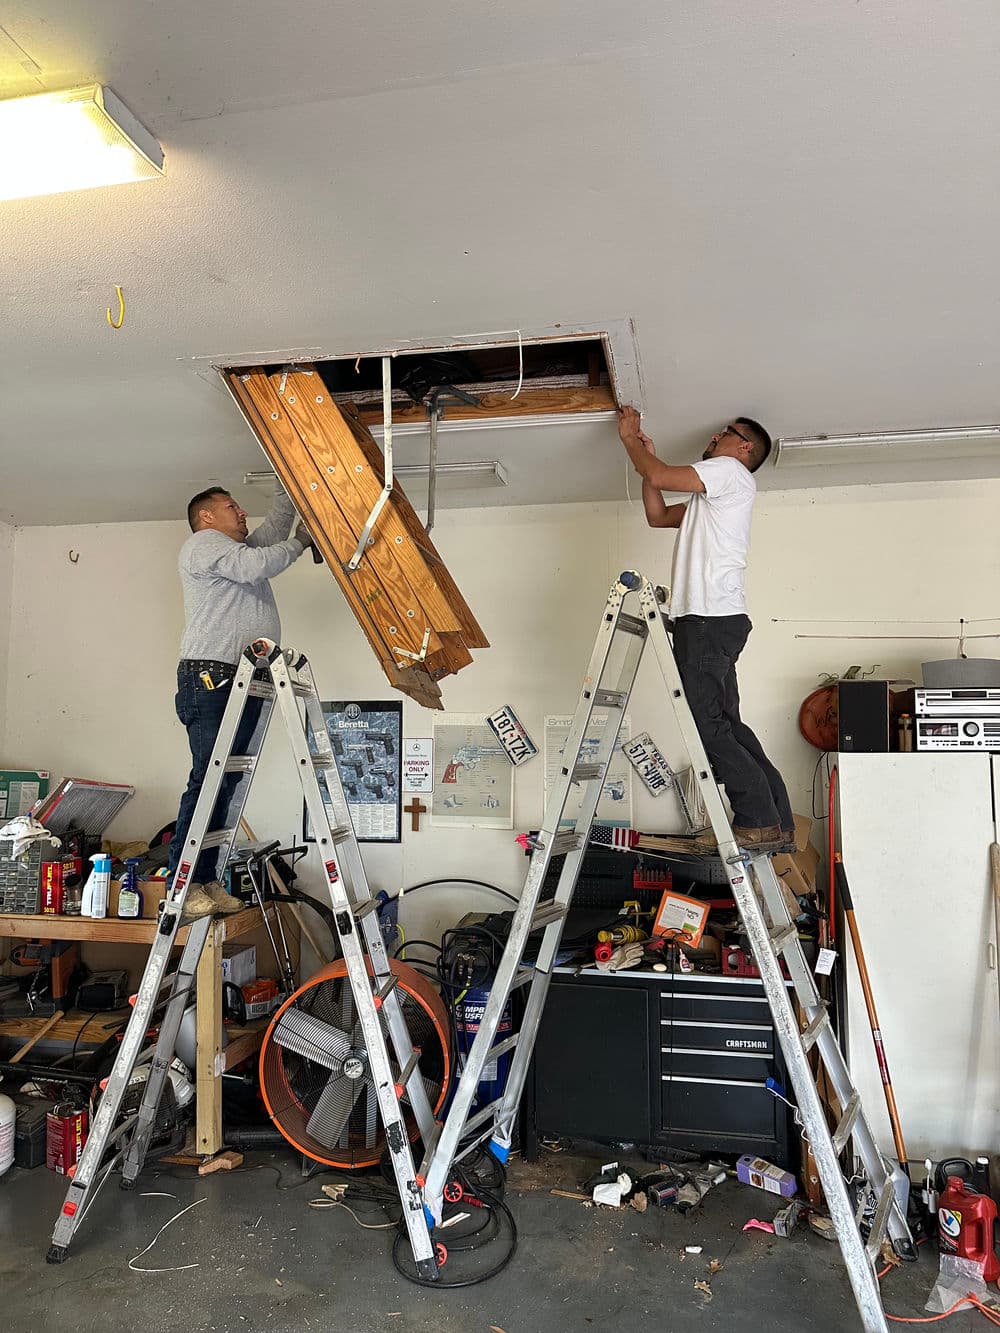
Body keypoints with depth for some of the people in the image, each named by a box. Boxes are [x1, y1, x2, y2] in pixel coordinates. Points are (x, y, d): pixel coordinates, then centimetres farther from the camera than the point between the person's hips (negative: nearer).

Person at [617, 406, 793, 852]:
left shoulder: (731, 471, 1)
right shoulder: (711, 497, 30)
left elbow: (657, 477, -6)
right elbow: (658, 515, 32)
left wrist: (630, 437, 10)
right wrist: (647, 453, 29)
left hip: (711, 619, -10)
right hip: (707, 619, 10)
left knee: (709, 726, -13)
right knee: (725, 724, 8)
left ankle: (759, 820, -8)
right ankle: (777, 824, 9)